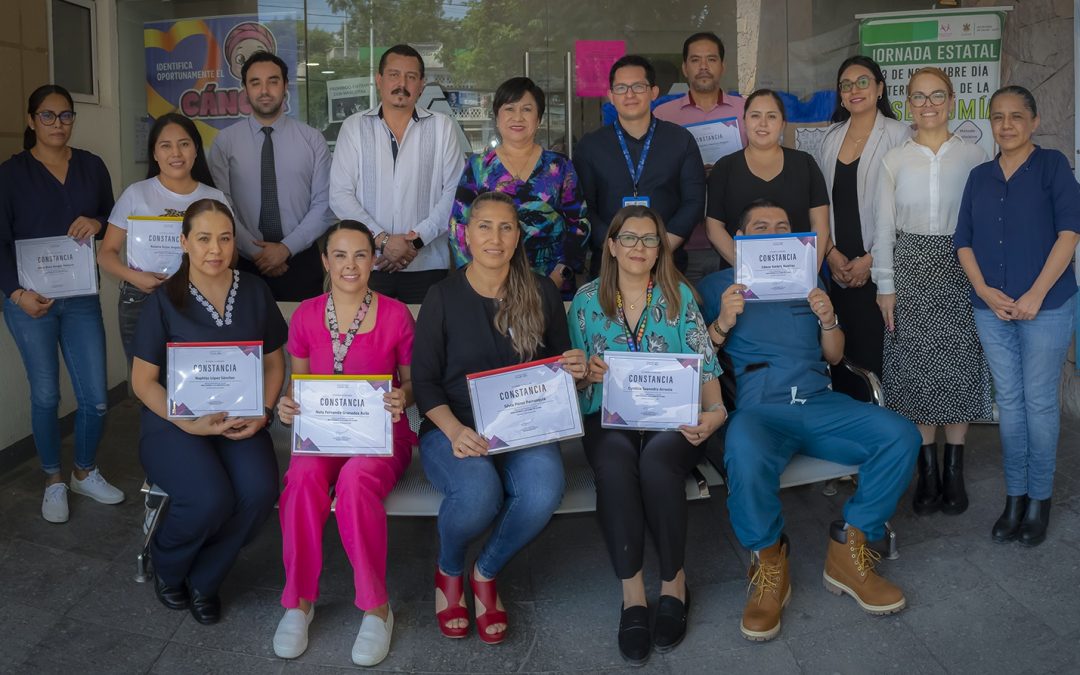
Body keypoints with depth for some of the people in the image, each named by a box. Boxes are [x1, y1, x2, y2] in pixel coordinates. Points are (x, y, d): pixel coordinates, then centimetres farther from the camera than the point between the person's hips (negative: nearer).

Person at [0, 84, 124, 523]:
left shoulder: (91, 166, 6)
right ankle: (54, 482, 23)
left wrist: (97, 223, -11)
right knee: (46, 395, 5)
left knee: (96, 398, 2)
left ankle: (85, 473, 26)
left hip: (81, 297, 2)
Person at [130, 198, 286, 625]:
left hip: (240, 420, 3)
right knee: (211, 499, -30)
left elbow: (274, 362, 11)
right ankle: (167, 568, 7)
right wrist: (190, 423, -17)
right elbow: (143, 381, -4)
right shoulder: (164, 300, -4)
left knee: (259, 491, -28)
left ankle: (204, 580, 1)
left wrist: (263, 411, -6)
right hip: (175, 422, -3)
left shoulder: (254, 292, 6)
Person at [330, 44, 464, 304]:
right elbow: (340, 195, -1)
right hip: (367, 262, 0)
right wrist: (382, 240, -11)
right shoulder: (354, 127, 7)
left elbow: (454, 192, 0)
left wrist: (417, 239, -11)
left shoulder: (442, 127, 7)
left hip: (426, 264, 0)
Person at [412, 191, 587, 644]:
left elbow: (559, 364, 18)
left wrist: (573, 370, -8)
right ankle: (449, 571, 3)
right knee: (478, 494, -35)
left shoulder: (542, 293, 8)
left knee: (543, 493, -32)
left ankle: (486, 574, 0)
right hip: (454, 429, -2)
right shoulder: (444, 297, 2)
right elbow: (424, 381, -1)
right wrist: (454, 430, -19)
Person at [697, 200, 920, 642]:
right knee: (746, 457, -40)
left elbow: (834, 357, 23)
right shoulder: (717, 286, 14)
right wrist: (723, 323, -12)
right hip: (757, 408, -4)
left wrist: (827, 321, 3)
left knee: (901, 436, -21)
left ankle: (848, 553, -9)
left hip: (819, 403, 5)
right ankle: (769, 568, -14)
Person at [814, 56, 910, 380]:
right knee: (842, 350, 6)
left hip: (878, 266, -4)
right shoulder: (831, 137, 12)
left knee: (875, 352, -4)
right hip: (839, 265, 4)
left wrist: (871, 259, -12)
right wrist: (831, 252, 1)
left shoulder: (897, 134, -4)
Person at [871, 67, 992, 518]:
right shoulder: (895, 160, 4)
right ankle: (927, 471, 14)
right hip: (910, 268, 1)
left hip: (960, 268, 0)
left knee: (959, 364, 2)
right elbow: (884, 228, 3)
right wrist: (885, 286, -1)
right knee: (916, 367, 2)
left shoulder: (974, 157, 2)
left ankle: (954, 470, 15)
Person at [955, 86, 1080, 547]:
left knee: (1039, 401, 2)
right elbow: (964, 240, 8)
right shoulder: (980, 176, 10)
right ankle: (1015, 496, 20)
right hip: (991, 308, 4)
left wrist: (1036, 294, -15)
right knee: (1008, 400, 10)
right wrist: (983, 289, -7)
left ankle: (1039, 499, 15)